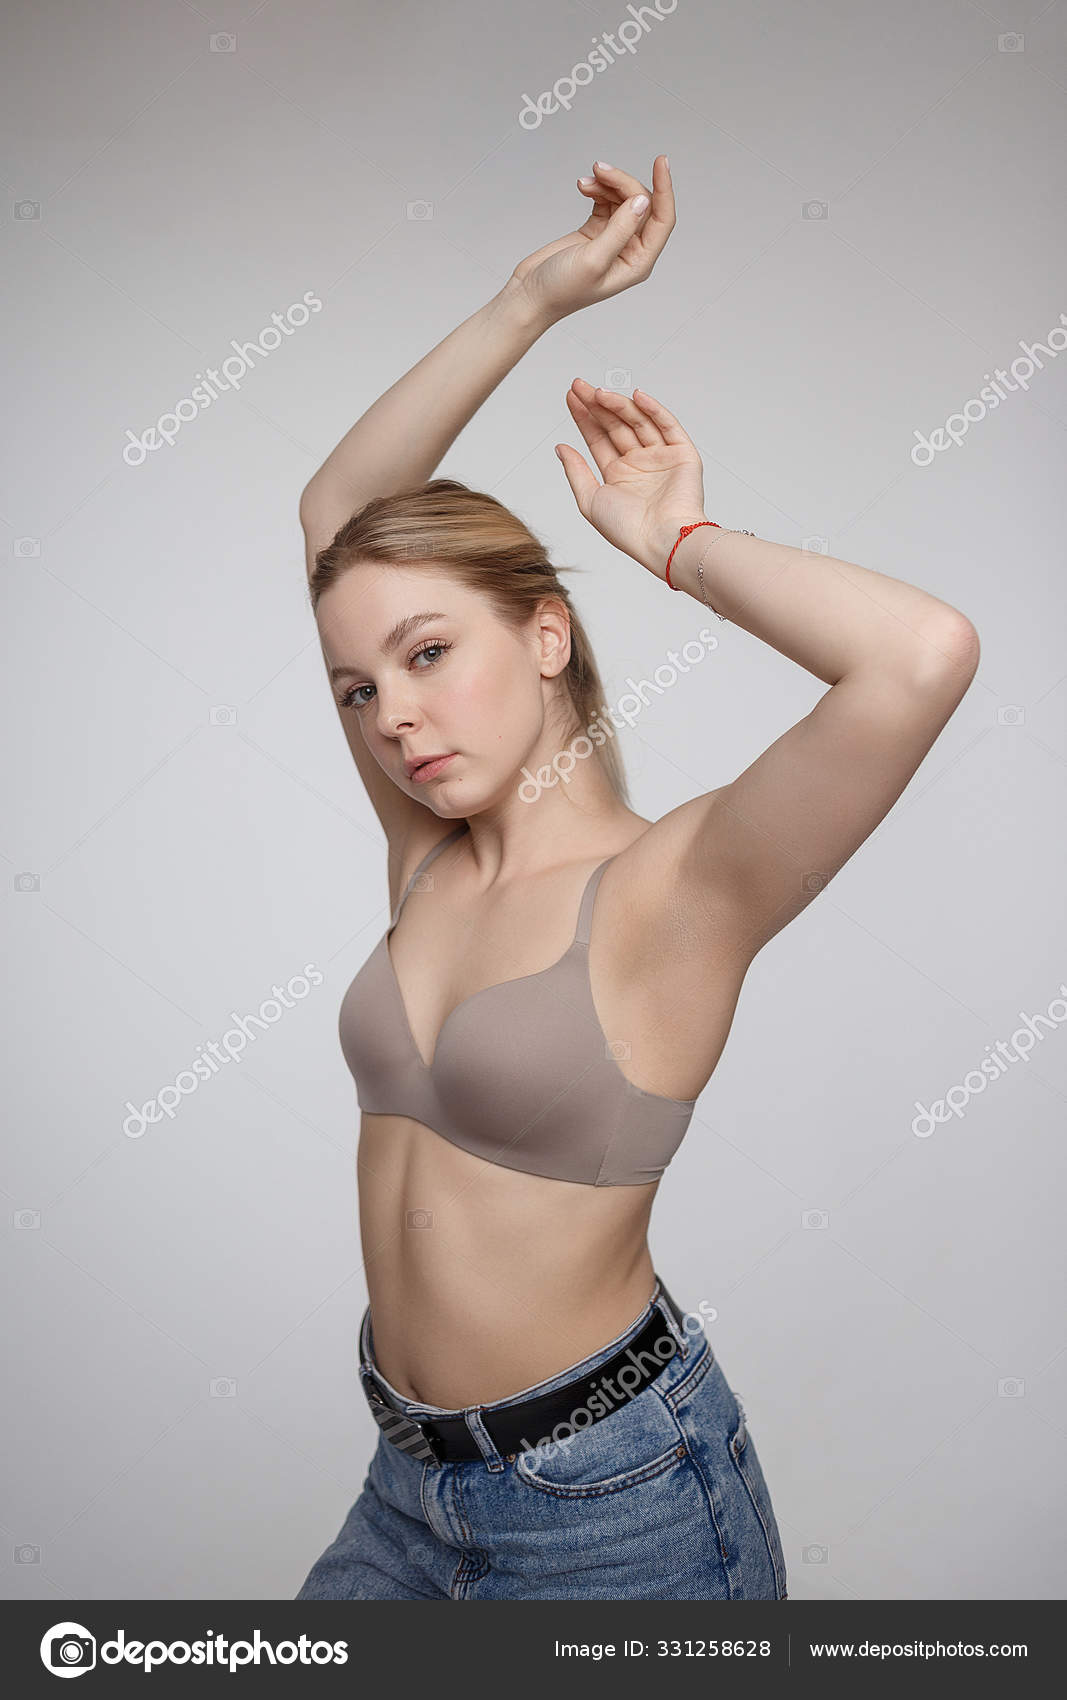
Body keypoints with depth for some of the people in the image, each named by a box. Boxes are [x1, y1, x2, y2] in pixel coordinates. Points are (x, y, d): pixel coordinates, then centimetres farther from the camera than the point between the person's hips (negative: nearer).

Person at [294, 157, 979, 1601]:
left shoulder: (671, 890, -19)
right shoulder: (429, 859, -2)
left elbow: (924, 654, -36)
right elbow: (339, 509, 2)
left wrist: (679, 544, -19)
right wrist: (534, 301, -2)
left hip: (614, 1504, -5)